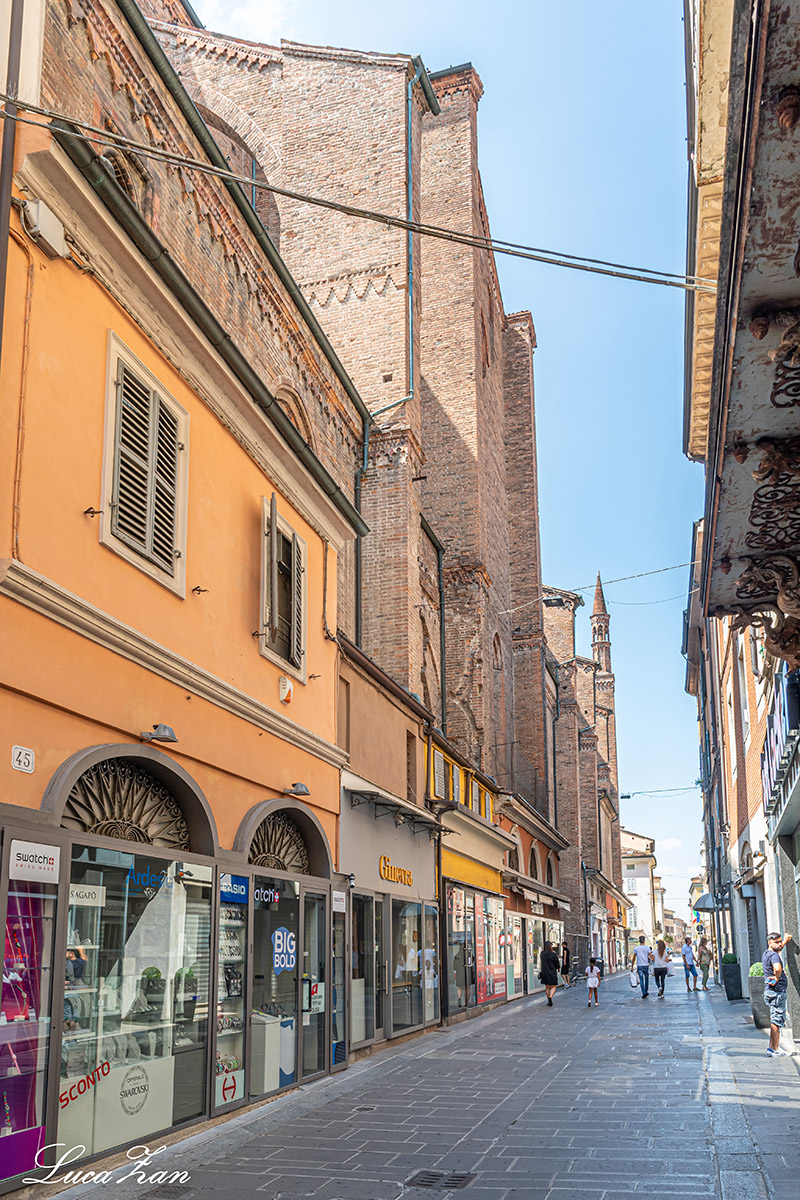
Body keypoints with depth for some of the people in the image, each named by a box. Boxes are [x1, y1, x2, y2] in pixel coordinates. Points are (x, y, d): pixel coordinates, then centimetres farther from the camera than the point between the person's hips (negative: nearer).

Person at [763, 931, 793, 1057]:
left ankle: (772, 1048, 21)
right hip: (776, 992, -10)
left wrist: (786, 940, 45)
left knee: (775, 1021, 16)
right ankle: (775, 1049, -2)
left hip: (771, 991, 10)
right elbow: (777, 968, -37)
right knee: (777, 1020, -5)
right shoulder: (774, 955, -16)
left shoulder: (766, 954, 14)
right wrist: (777, 979, -20)